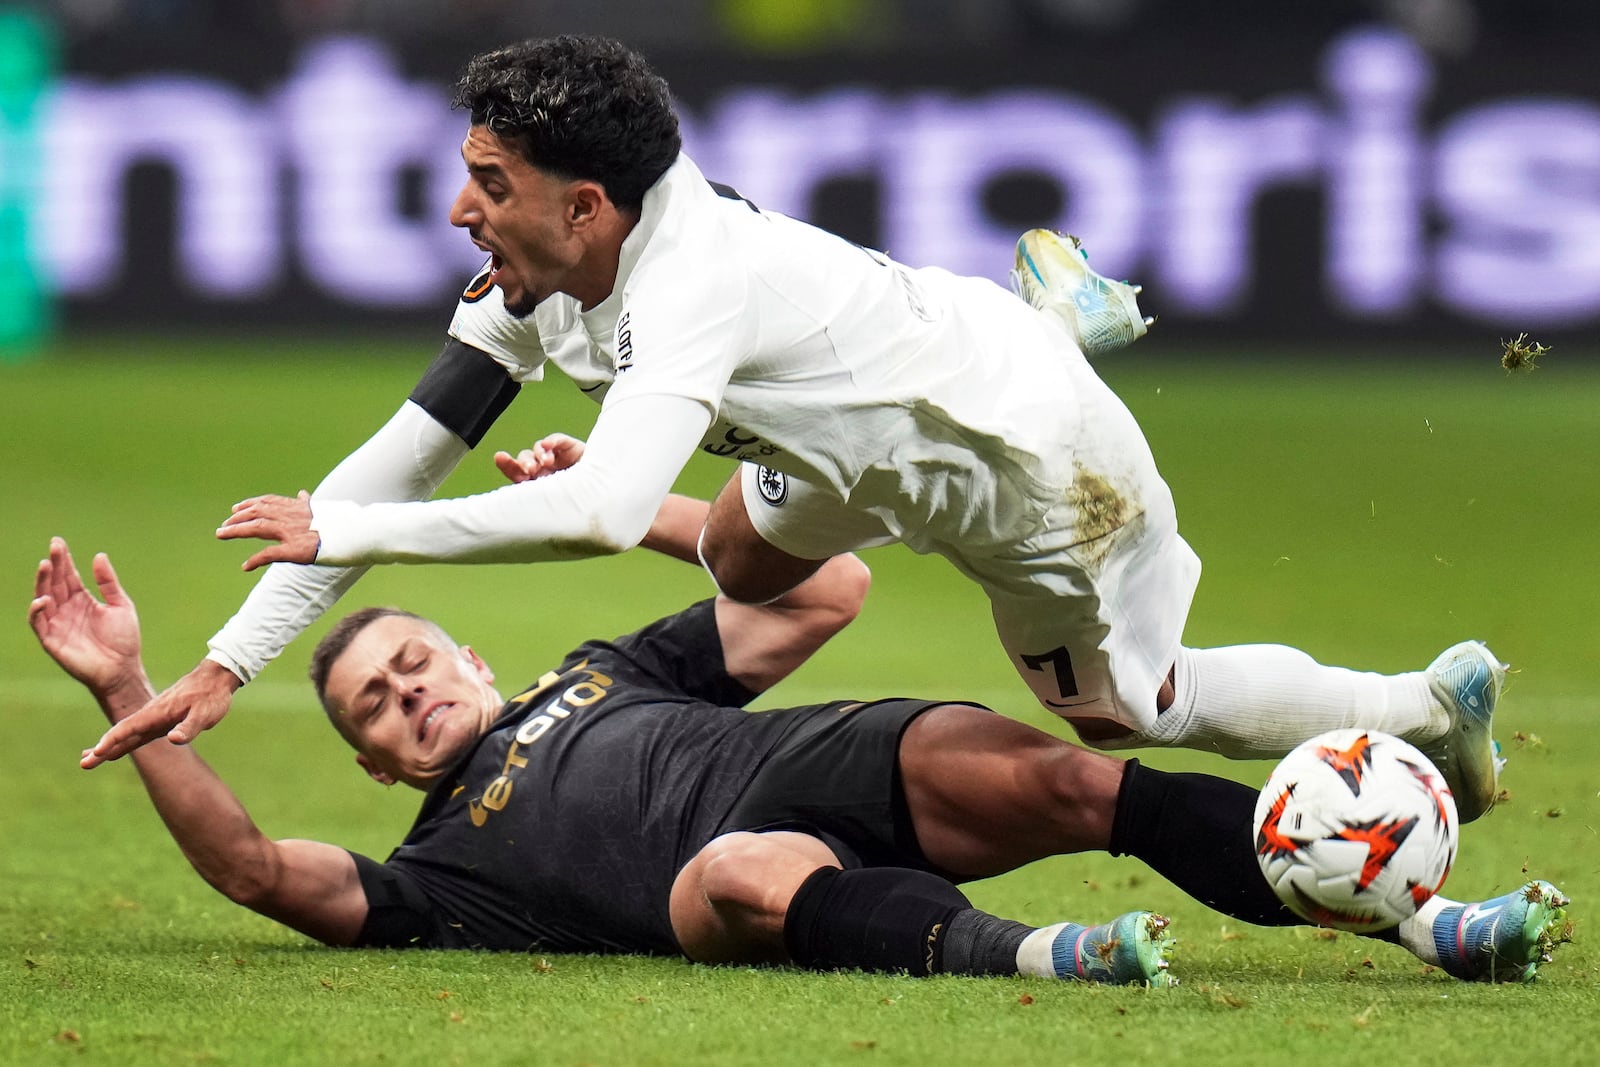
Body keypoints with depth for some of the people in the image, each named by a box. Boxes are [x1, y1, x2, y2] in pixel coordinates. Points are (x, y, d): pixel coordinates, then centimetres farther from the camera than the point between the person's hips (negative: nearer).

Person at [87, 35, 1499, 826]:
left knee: (1125, 714, 11)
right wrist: (228, 662, -18)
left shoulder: (692, 280, -40)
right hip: (891, 438, 8)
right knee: (740, 572, 30)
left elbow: (604, 513, -53)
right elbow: (400, 463, -12)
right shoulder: (531, 283, -14)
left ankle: (1433, 707, 28)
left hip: (1045, 458, -8)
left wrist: (345, 533, -46)